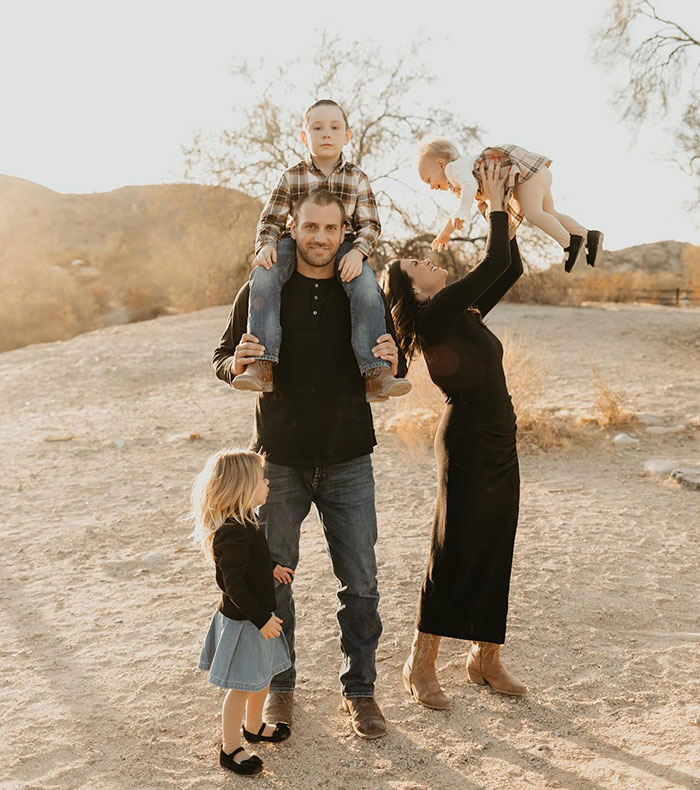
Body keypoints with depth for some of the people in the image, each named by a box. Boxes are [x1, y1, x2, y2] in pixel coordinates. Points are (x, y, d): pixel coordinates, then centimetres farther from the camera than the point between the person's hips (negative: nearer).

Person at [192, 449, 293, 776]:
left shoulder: (244, 521, 3)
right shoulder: (232, 532, -29)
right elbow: (233, 584, -28)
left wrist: (269, 569, 24)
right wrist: (261, 618, -24)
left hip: (256, 616, 10)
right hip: (242, 622, -10)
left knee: (263, 675, 25)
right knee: (242, 686, 4)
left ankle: (254, 725, 47)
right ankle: (230, 749, 20)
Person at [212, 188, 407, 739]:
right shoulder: (262, 291, -1)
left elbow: (395, 370, 7)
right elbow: (223, 360, 3)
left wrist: (391, 360, -18)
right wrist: (237, 363, -21)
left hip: (348, 463, 1)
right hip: (279, 462, 0)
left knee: (361, 584, 3)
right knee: (272, 580, 9)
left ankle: (360, 689, 21)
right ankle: (280, 688, 27)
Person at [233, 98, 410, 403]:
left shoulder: (357, 179, 4)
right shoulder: (291, 177, 3)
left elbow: (370, 224, 1)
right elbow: (271, 219, 3)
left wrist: (358, 251, -20)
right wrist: (265, 244, -19)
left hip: (344, 247, 0)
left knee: (367, 289, -30)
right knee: (264, 277, -31)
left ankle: (375, 373, -26)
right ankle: (262, 364, -33)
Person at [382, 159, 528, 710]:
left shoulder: (462, 314, 13)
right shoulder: (435, 314, -13)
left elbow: (512, 269, 18)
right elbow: (495, 265, -15)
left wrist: (509, 217, 11)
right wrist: (496, 204, -4)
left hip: (499, 446, 9)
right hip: (467, 445, -9)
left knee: (495, 554, 12)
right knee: (454, 554, -2)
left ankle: (486, 658, 24)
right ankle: (421, 665, 11)